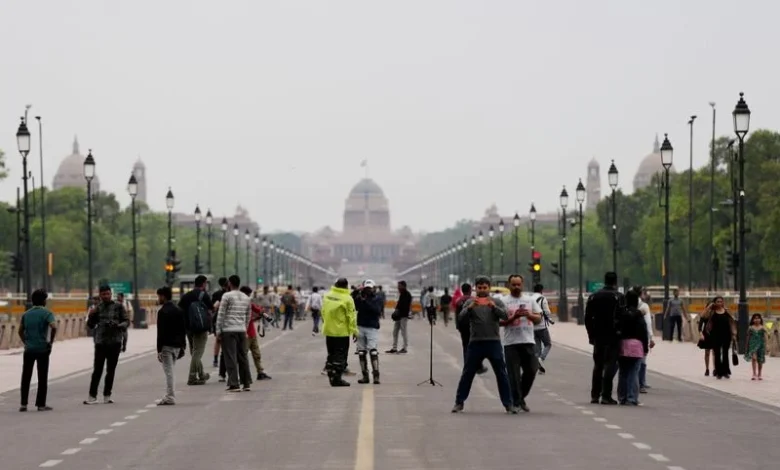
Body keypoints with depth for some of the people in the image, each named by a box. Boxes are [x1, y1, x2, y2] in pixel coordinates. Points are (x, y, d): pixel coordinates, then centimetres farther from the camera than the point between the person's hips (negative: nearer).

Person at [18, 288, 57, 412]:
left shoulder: (26, 314, 10)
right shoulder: (46, 313, -6)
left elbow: (20, 331, 11)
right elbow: (54, 327, -21)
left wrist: (26, 342, 14)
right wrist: (51, 341, -10)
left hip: (29, 349, 4)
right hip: (42, 349, -4)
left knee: (26, 377, 10)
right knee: (42, 378, 4)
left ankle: (23, 404, 8)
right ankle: (41, 404, 5)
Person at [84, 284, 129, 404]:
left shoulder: (118, 307, 2)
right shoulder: (98, 308, 7)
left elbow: (126, 322, 2)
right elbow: (90, 325, 12)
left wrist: (117, 325, -18)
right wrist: (91, 316, -9)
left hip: (115, 342, 0)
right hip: (100, 343, 1)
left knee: (111, 370, 5)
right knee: (97, 370, -3)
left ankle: (107, 395, 12)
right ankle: (92, 396, -2)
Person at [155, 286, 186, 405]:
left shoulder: (163, 312, -13)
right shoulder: (178, 310, 11)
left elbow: (161, 332, -16)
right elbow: (184, 329, 13)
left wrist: (159, 350, -14)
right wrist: (182, 346, 16)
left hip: (167, 345, -8)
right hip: (177, 345, 8)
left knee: (169, 372, -5)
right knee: (171, 371, 15)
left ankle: (170, 397, -5)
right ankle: (170, 396, 17)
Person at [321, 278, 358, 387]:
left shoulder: (327, 296, 3)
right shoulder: (347, 299, -14)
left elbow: (323, 312, 11)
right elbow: (351, 317, -14)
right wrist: (354, 331, -8)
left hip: (328, 331, 6)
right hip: (342, 332, -6)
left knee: (331, 354, 16)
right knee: (340, 355, 1)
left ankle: (331, 376, 19)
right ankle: (337, 379, -1)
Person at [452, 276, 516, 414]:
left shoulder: (497, 302, 7)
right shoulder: (470, 302, 7)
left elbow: (505, 316, -8)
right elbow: (461, 316, -7)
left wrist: (494, 307, -26)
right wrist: (470, 307, -27)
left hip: (494, 342, 0)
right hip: (475, 343, 0)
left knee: (501, 374, 1)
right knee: (467, 374, 5)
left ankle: (508, 404, 5)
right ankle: (459, 402, 12)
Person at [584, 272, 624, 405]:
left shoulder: (593, 297, 6)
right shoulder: (619, 297, -8)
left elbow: (587, 318, 6)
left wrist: (591, 335, 12)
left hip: (598, 337, 4)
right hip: (613, 337, -4)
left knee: (598, 365, 15)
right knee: (610, 365, -2)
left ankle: (594, 395, 16)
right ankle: (606, 396, -7)